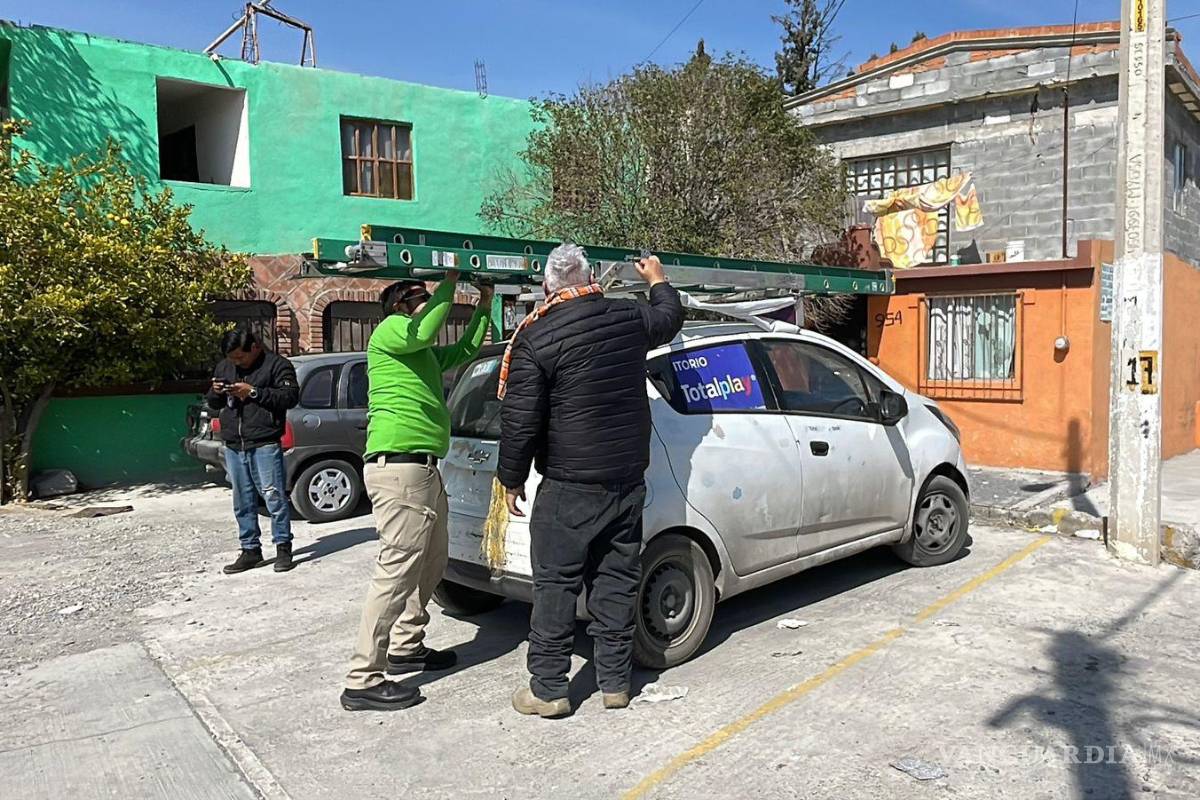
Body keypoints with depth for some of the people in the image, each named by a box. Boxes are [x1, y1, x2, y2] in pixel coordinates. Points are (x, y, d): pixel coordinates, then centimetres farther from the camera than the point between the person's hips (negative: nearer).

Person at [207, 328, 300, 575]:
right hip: (233, 447, 6)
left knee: (274, 496, -5)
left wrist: (254, 392, -16)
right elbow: (213, 403, 25)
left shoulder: (277, 365, -2)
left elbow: (291, 395, -12)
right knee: (243, 501, 10)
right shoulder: (224, 367, 17)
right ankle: (250, 550, 18)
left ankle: (283, 547, 5)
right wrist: (215, 393, 1)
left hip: (264, 445, -6)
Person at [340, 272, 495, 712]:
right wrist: (449, 282, -12)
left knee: (433, 561, 20)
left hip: (423, 469, 11)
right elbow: (425, 330, -23)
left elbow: (464, 351, 34)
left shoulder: (424, 354, 24)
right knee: (397, 571, -11)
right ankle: (363, 681, -5)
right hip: (399, 467, -11)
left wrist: (484, 306, 29)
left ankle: (405, 647, 33)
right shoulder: (390, 330, -3)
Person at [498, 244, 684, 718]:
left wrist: (512, 479, 0)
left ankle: (548, 689, 12)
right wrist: (657, 279, 46)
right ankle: (615, 683, 22)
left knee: (556, 585, 5)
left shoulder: (535, 337, -12)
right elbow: (671, 316, 27)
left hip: (569, 487, -5)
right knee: (617, 581, 12)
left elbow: (520, 420, -12)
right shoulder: (629, 318, 3)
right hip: (628, 480, 5)